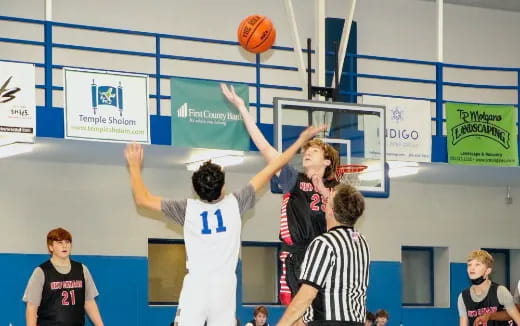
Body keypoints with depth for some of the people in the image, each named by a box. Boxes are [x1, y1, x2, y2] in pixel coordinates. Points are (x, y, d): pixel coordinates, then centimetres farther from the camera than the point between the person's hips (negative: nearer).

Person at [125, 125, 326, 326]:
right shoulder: (234, 204, -2)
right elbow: (270, 171, 6)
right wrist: (301, 140, 13)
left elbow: (143, 199, 4)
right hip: (225, 286, 1)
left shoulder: (188, 209, -4)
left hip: (196, 286, -1)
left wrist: (135, 166, 17)